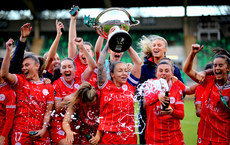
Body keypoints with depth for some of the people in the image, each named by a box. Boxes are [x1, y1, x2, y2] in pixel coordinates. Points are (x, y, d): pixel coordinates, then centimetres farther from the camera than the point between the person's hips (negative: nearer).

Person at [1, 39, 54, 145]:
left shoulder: (48, 86, 8)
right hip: (20, 131, -1)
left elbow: (48, 111, 5)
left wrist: (44, 129, -8)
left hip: (40, 132, 1)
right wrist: (8, 51, -17)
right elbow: (4, 74, -13)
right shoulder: (20, 80, 7)